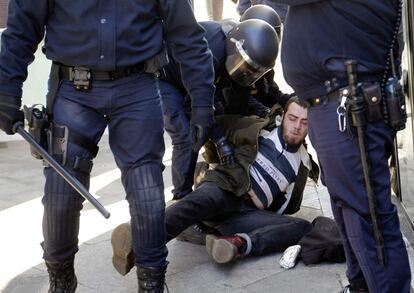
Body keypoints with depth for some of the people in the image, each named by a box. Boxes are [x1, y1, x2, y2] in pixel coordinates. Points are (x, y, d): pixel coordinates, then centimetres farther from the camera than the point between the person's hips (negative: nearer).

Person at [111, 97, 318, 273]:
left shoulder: (303, 164, 23)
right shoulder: (259, 129, 13)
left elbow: (290, 207, 30)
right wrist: (214, 162, 22)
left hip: (249, 212, 3)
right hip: (222, 188, -3)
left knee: (303, 227, -23)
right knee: (203, 200, -41)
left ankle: (239, 244, -48)